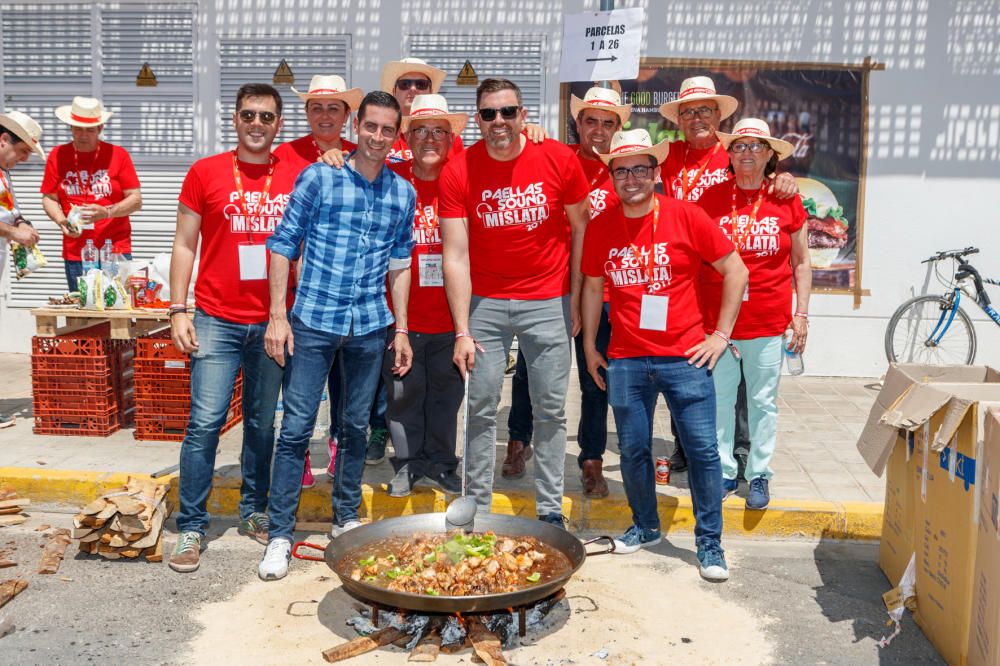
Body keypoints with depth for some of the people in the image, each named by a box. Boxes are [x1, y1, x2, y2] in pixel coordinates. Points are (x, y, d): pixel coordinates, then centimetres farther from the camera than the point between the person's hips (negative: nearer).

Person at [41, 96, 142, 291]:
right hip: (74, 254, 2)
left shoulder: (118, 154, 1)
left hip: (116, 250, -2)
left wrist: (106, 212, -17)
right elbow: (49, 198, 11)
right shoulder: (57, 155, 7)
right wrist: (62, 221, -9)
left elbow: (136, 200, -1)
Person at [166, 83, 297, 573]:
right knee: (205, 422, -3)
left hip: (271, 322, 2)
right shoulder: (205, 173, 2)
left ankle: (253, 511, 27)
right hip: (216, 321, -2)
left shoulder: (295, 179, 4)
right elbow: (184, 245, 4)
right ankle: (191, 527, 9)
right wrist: (177, 310, -3)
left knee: (262, 423, 11)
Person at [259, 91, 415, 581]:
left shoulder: (403, 194, 8)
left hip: (369, 327, 3)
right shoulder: (318, 178, -2)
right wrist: (278, 315, -7)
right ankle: (280, 535, 9)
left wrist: (401, 330, 10)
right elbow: (283, 245, -1)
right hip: (313, 321, -3)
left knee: (356, 428, 12)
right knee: (296, 427, -2)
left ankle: (346, 519, 28)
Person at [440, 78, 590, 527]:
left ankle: (550, 509, 17)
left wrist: (575, 300, 1)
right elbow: (455, 256, -10)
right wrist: (462, 331, -15)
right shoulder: (458, 171, -8)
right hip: (485, 301, 0)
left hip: (548, 300, 0)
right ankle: (478, 507, 16)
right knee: (482, 407, 3)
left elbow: (580, 230, 3)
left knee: (551, 409, 5)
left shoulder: (558, 158, -7)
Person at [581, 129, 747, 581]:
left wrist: (721, 334, -2)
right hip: (625, 360, 3)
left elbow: (735, 271, 1)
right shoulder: (600, 228, 4)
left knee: (702, 449, -1)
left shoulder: (685, 216, -4)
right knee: (633, 449, 9)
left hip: (684, 356, -2)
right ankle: (645, 526, 31)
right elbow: (592, 288, 15)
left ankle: (709, 542, 14)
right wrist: (589, 347, 14)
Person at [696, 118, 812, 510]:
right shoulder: (711, 198, 1)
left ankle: (759, 474, 22)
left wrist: (801, 314, 3)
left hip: (768, 321, 0)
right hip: (717, 319, 0)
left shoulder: (786, 200, 2)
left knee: (763, 400, 8)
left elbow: (801, 263, 9)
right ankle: (724, 472, 22)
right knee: (719, 398, 7)